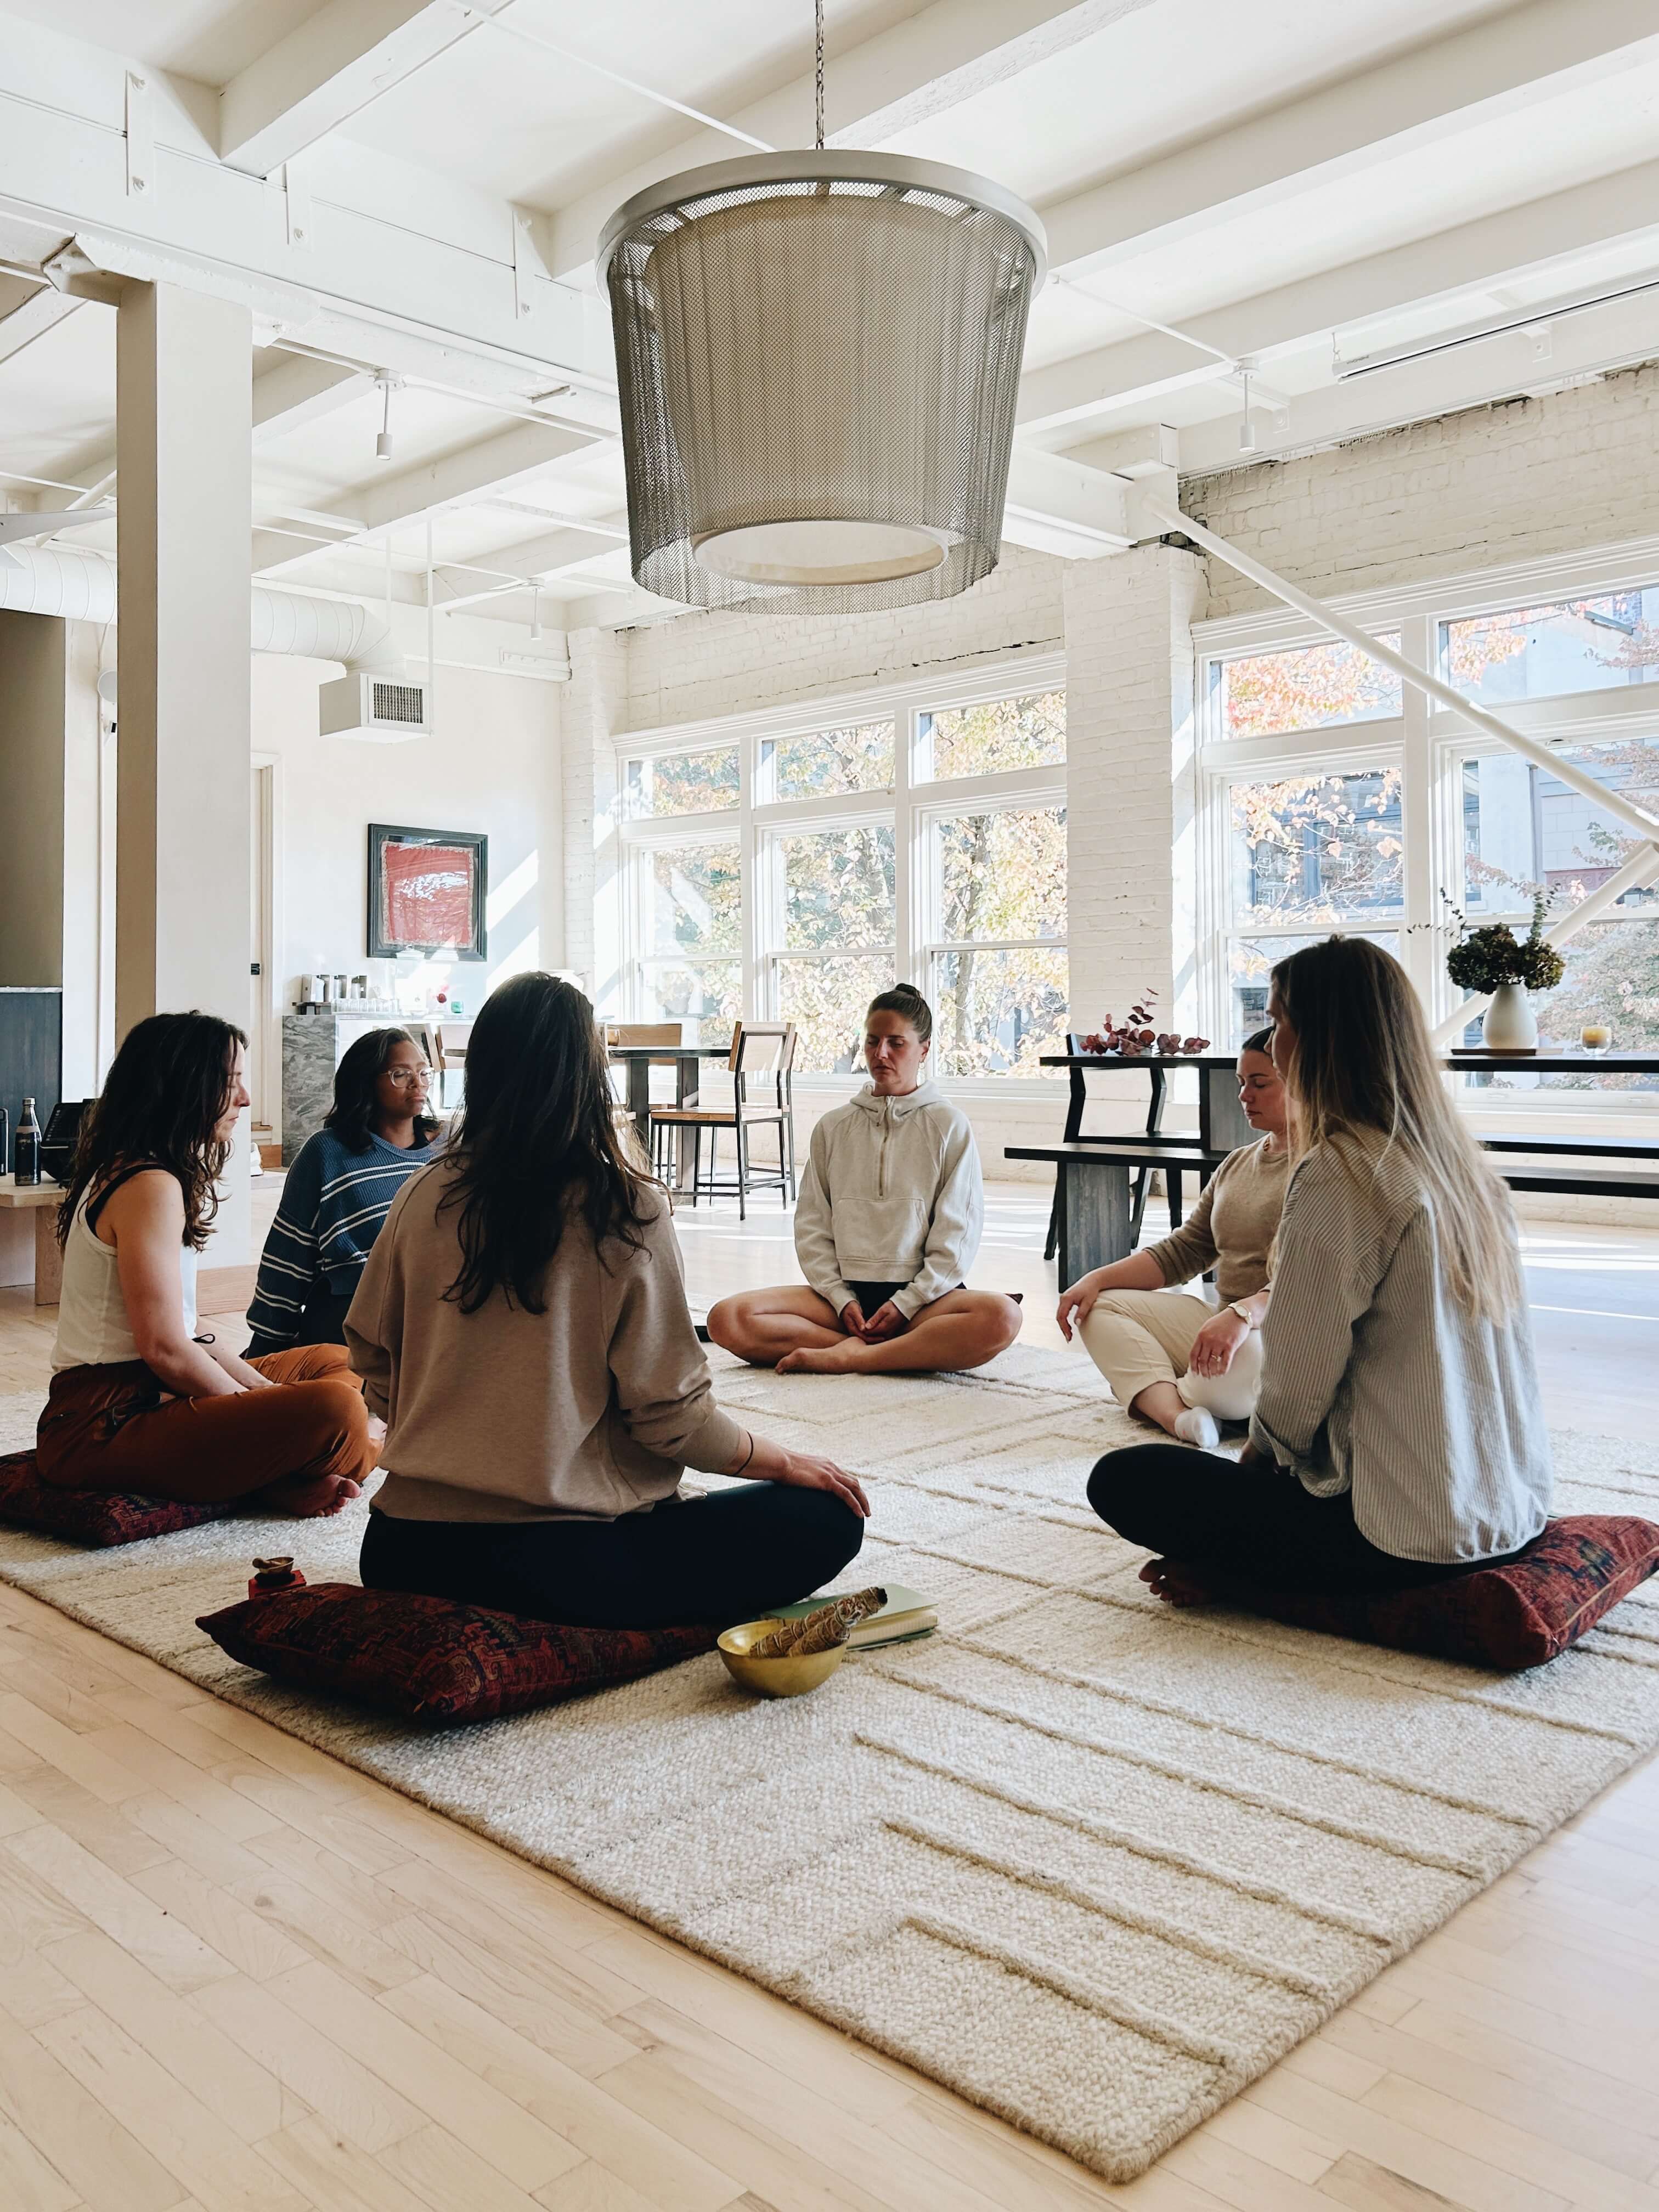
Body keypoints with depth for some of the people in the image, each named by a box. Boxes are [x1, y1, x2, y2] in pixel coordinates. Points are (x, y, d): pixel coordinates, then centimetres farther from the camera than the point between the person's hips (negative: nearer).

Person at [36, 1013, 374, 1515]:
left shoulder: (120, 1173, 17)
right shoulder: (151, 1187, -16)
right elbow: (165, 1350, -20)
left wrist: (269, 1395, 7)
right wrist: (264, 1412, -6)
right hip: (104, 1430, -11)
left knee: (331, 1362, 19)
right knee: (335, 1412, -28)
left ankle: (273, 1476, -5)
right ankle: (276, 1486, 2)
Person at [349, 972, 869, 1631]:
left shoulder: (424, 1198, 1)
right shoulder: (625, 1211, -12)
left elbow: (373, 1368, 10)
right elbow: (670, 1414, -9)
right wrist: (790, 1463, 7)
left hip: (404, 1553, 6)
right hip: (559, 1560, -6)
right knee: (826, 1518, 2)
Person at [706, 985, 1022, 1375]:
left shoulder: (949, 1125, 5)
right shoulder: (833, 1127, 13)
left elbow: (957, 1235, -1)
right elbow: (811, 1227, 9)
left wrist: (906, 1303, -11)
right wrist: (843, 1300, -6)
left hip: (922, 1293, -2)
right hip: (844, 1290, 2)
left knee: (1002, 1317, -35)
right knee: (727, 1318, -21)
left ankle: (845, 1357, -27)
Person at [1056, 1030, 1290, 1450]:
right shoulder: (1237, 1163, 19)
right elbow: (1182, 1252, 18)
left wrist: (1243, 1314, -35)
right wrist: (1098, 1278, 5)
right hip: (1225, 1322, 9)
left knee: (1235, 1365, -42)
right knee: (1101, 1307, -3)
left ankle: (1148, 1396, -7)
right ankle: (1176, 1415, -29)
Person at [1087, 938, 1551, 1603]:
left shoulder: (1340, 1175, -18)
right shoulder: (1462, 1162, 7)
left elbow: (1296, 1393, -15)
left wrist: (1255, 1455, 7)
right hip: (1511, 1508, 9)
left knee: (1122, 1480, -3)